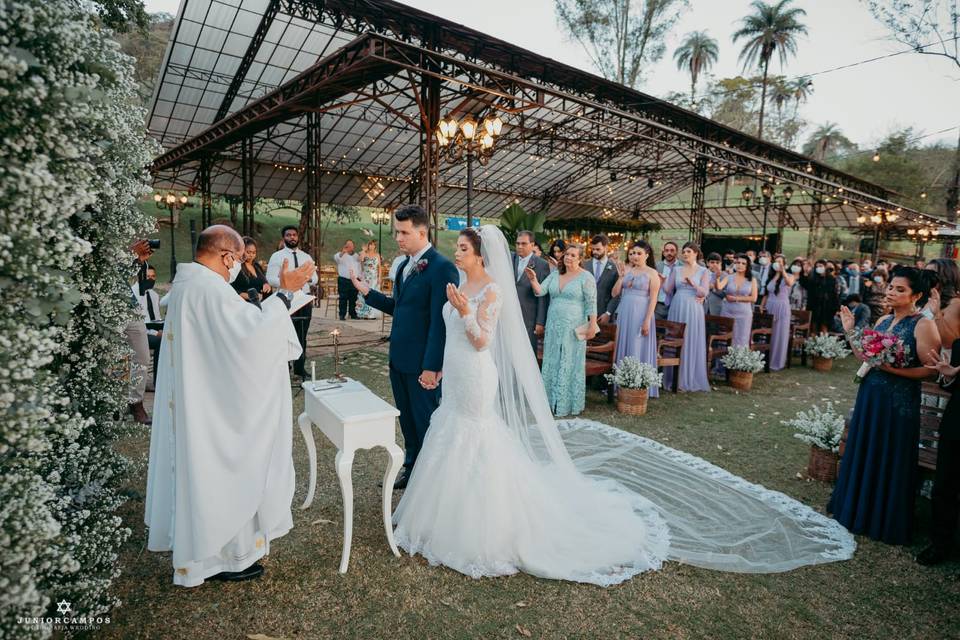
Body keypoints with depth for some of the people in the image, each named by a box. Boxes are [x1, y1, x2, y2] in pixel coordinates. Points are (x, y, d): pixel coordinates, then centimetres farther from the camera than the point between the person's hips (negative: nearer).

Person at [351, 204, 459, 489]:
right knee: (407, 419, 20)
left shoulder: (442, 268, -17)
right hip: (399, 358, 8)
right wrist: (367, 292, 5)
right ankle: (412, 468, 38)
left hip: (423, 364, -8)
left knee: (426, 422, 8)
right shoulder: (404, 266, 11)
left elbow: (440, 322, -20)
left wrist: (432, 367, -21)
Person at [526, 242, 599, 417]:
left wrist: (592, 325, -12)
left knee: (570, 364, 4)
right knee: (552, 363, 10)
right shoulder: (555, 274, 8)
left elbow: (591, 303, -8)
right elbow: (540, 291, -1)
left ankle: (569, 403, 16)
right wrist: (533, 279, -19)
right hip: (553, 325, 5)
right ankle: (552, 401, 22)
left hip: (573, 327, -5)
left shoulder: (586, 277, -6)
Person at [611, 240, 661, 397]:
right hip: (624, 313, 4)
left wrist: (647, 320, -15)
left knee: (638, 349, 2)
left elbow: (653, 299, -9)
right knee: (624, 347, 11)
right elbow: (615, 293, 4)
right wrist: (621, 276, -6)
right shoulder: (627, 270, 7)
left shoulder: (652, 273, -4)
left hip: (640, 314, -4)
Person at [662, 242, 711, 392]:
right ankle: (676, 378, 11)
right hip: (677, 308, 2)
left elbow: (704, 292, -9)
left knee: (691, 342, 0)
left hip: (693, 310, -2)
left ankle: (691, 378, 9)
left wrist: (693, 284, -27)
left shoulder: (703, 271, 1)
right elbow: (668, 289, 4)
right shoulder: (676, 269, 8)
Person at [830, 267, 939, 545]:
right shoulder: (883, 320, 8)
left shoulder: (923, 325, -12)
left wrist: (893, 369, -26)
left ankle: (885, 521, 24)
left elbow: (929, 369, -15)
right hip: (870, 395, 7)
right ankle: (857, 508, 34)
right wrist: (850, 331, 3)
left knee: (889, 459, 6)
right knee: (863, 451, 17)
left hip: (899, 402, -7)